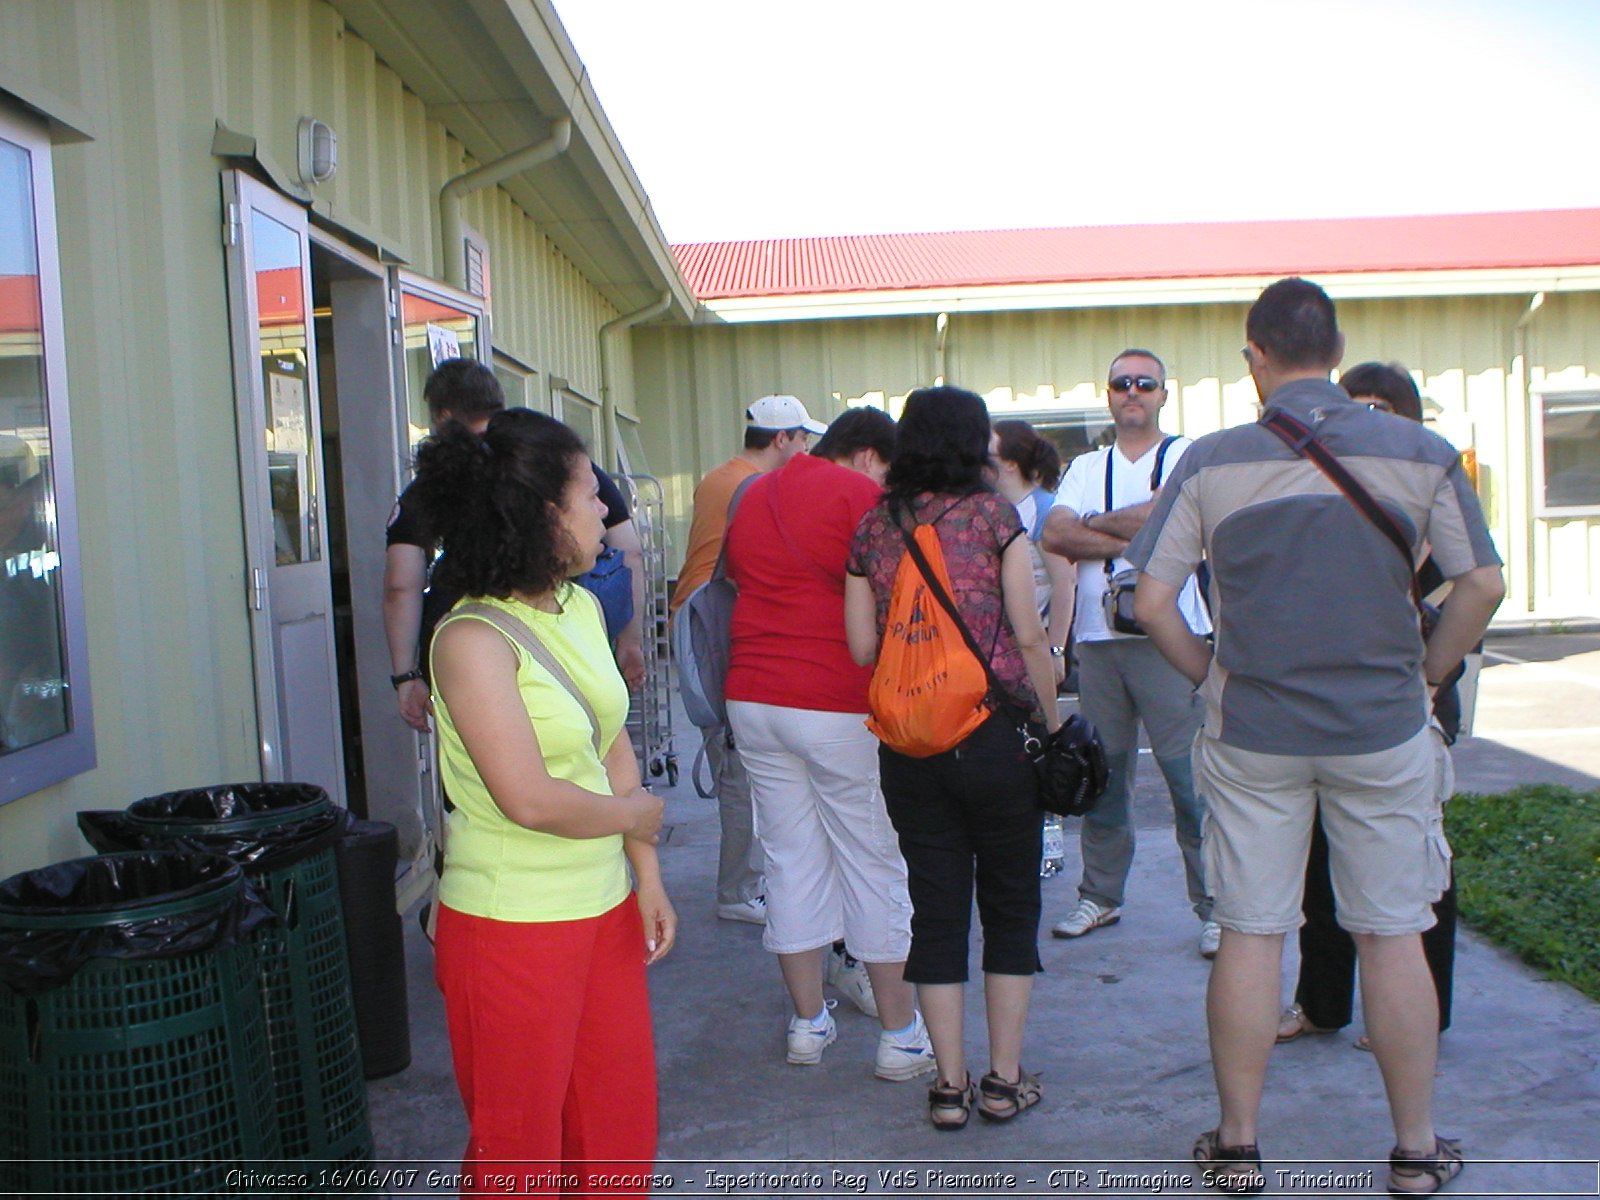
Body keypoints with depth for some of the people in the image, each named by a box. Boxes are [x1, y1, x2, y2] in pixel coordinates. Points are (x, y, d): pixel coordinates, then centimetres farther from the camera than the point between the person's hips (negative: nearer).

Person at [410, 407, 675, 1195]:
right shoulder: (473, 639, -19)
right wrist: (635, 813, -8)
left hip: (604, 912, 7)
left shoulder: (581, 609, 4)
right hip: (512, 929, -7)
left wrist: (649, 879, 8)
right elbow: (531, 800, -24)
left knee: (620, 1129, 18)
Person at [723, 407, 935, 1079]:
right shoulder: (860, 494, -6)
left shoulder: (752, 497, 16)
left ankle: (808, 1023, 20)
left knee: (790, 856, 12)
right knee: (873, 863, 3)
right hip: (838, 704, -6)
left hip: (752, 698, 6)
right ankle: (900, 1036, 11)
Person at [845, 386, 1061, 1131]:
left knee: (936, 909, 11)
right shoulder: (992, 514, -5)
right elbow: (1028, 634, -7)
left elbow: (861, 645, 2)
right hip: (997, 734, -2)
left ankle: (950, 1085, 16)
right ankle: (1005, 1079, 18)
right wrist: (1053, 720, 4)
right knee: (1010, 905, 12)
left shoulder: (873, 526, 4)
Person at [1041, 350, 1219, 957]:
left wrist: (1096, 523, -1)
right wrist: (1129, 540, -10)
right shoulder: (1086, 467, 17)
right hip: (1097, 639, 4)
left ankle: (1216, 907, 7)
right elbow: (1054, 535, 1)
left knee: (1191, 780, -4)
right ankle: (1100, 897, 24)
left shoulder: (1187, 456, 5)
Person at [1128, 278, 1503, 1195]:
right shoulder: (1421, 453, -2)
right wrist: (1427, 673, 11)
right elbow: (1484, 585, -2)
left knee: (1250, 935, 8)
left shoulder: (1213, 461, -5)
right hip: (1384, 730, 1)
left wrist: (1211, 674, 7)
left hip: (1253, 732, 0)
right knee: (1393, 936, 11)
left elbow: (1152, 601, -7)